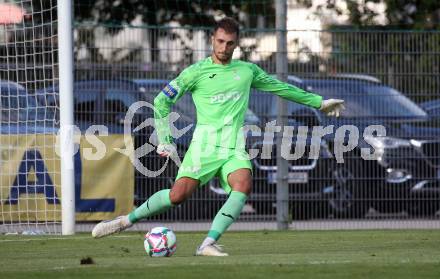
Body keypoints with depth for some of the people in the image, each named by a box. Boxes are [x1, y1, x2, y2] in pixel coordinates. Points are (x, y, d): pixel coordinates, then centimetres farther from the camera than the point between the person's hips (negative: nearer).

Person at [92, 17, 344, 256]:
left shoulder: (247, 70, 16)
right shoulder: (197, 71, 4)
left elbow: (281, 87, 28)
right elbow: (162, 100, 8)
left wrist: (319, 102, 31)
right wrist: (165, 141, 4)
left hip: (235, 147, 3)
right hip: (205, 142, -3)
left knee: (244, 185, -27)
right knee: (179, 195, -18)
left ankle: (209, 243, -29)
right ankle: (127, 220, 1)